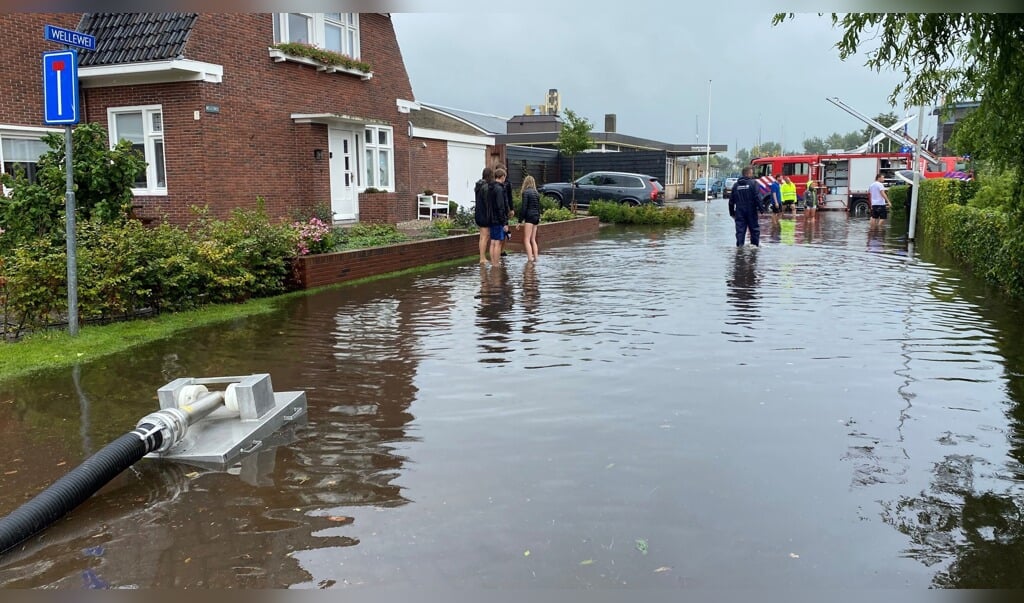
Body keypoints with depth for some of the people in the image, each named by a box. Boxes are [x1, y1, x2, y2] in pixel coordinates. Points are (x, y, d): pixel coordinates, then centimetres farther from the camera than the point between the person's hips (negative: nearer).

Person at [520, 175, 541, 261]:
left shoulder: (526, 192, -8)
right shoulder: (536, 193, 13)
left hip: (529, 216, -8)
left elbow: (524, 206, -12)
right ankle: (535, 257, 13)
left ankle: (530, 258, -15)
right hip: (536, 217, 8)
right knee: (533, 239, 14)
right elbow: (538, 206, 15)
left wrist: (523, 218, -10)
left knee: (527, 240, -7)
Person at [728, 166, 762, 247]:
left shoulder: (736, 185, 9)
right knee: (754, 228, 10)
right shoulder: (753, 183, -6)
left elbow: (731, 200, 11)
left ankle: (739, 245, -2)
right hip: (751, 210, -3)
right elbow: (757, 197, -14)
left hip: (739, 211, 3)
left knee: (740, 229, 3)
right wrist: (760, 208, -8)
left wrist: (732, 212, 18)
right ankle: (755, 244, 15)